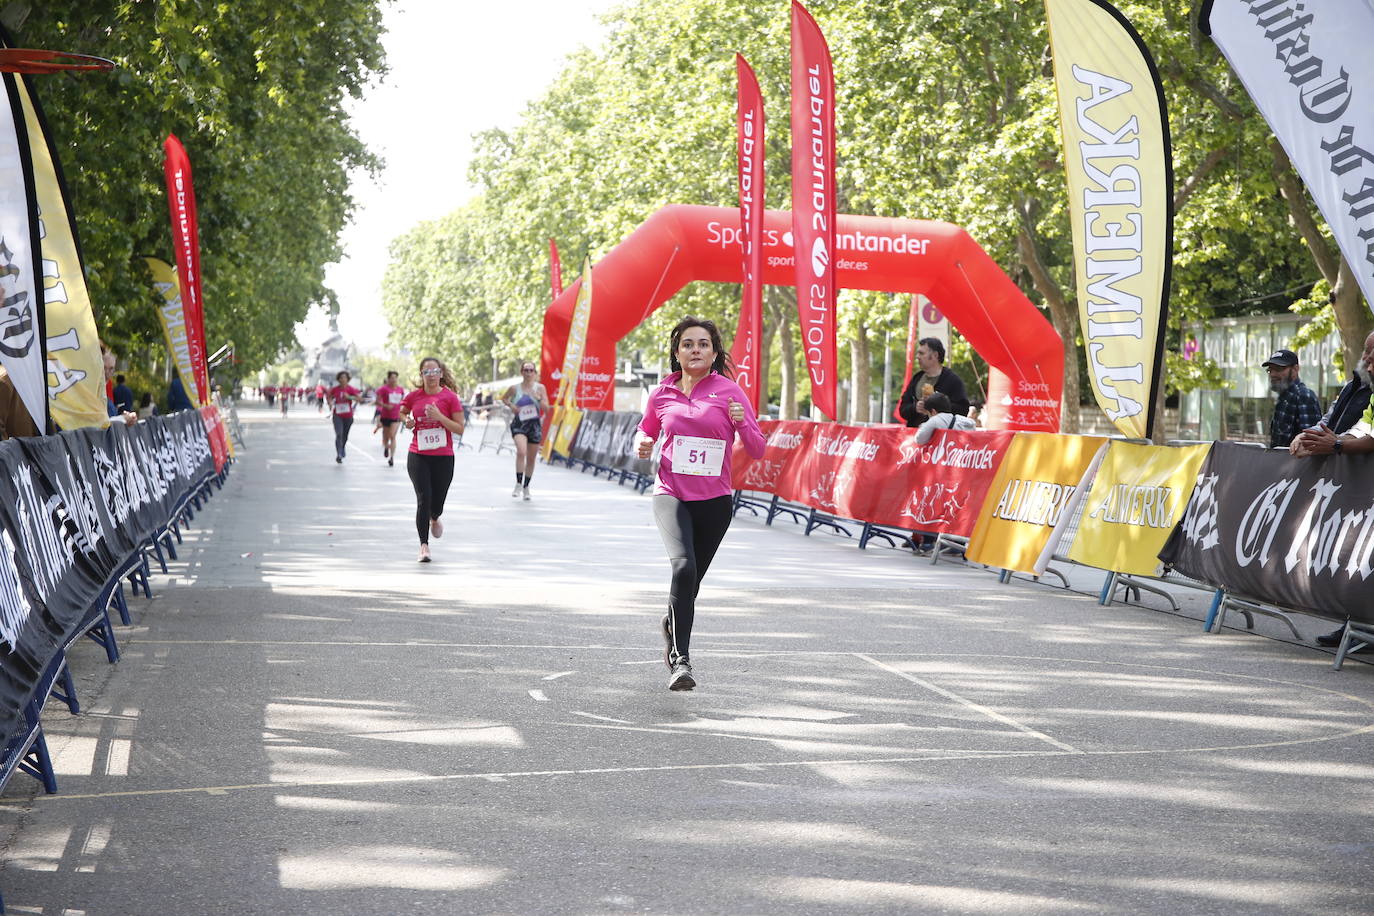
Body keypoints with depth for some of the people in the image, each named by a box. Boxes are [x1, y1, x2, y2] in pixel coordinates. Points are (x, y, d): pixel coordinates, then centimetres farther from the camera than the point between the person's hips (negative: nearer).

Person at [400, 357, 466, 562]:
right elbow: (402, 412, 23)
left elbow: (460, 429, -6)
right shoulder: (414, 396, 2)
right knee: (423, 498, -11)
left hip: (443, 457, -1)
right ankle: (424, 545, -4)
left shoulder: (450, 397, -5)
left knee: (437, 502, 8)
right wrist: (406, 420, 0)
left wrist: (440, 417, -19)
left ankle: (434, 519, 46)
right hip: (418, 456, 1)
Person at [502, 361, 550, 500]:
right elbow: (503, 398, 18)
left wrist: (538, 398, -17)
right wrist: (511, 405, -1)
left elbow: (546, 408, 0)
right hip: (519, 424, -2)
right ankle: (518, 484, -20)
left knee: (531, 458, 9)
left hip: (534, 425, 2)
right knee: (521, 451, -26)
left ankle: (526, 487, 26)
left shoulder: (540, 388, 1)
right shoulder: (515, 388, 0)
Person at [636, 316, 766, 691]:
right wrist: (644, 447, -1)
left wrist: (743, 422, -21)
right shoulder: (661, 395, 4)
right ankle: (680, 658, -20)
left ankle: (671, 628, 44)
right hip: (671, 494, 0)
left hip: (714, 500, 1)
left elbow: (757, 450, -2)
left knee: (692, 579, 12)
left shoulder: (729, 391, -3)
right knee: (684, 566, -25)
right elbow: (647, 433, 21)